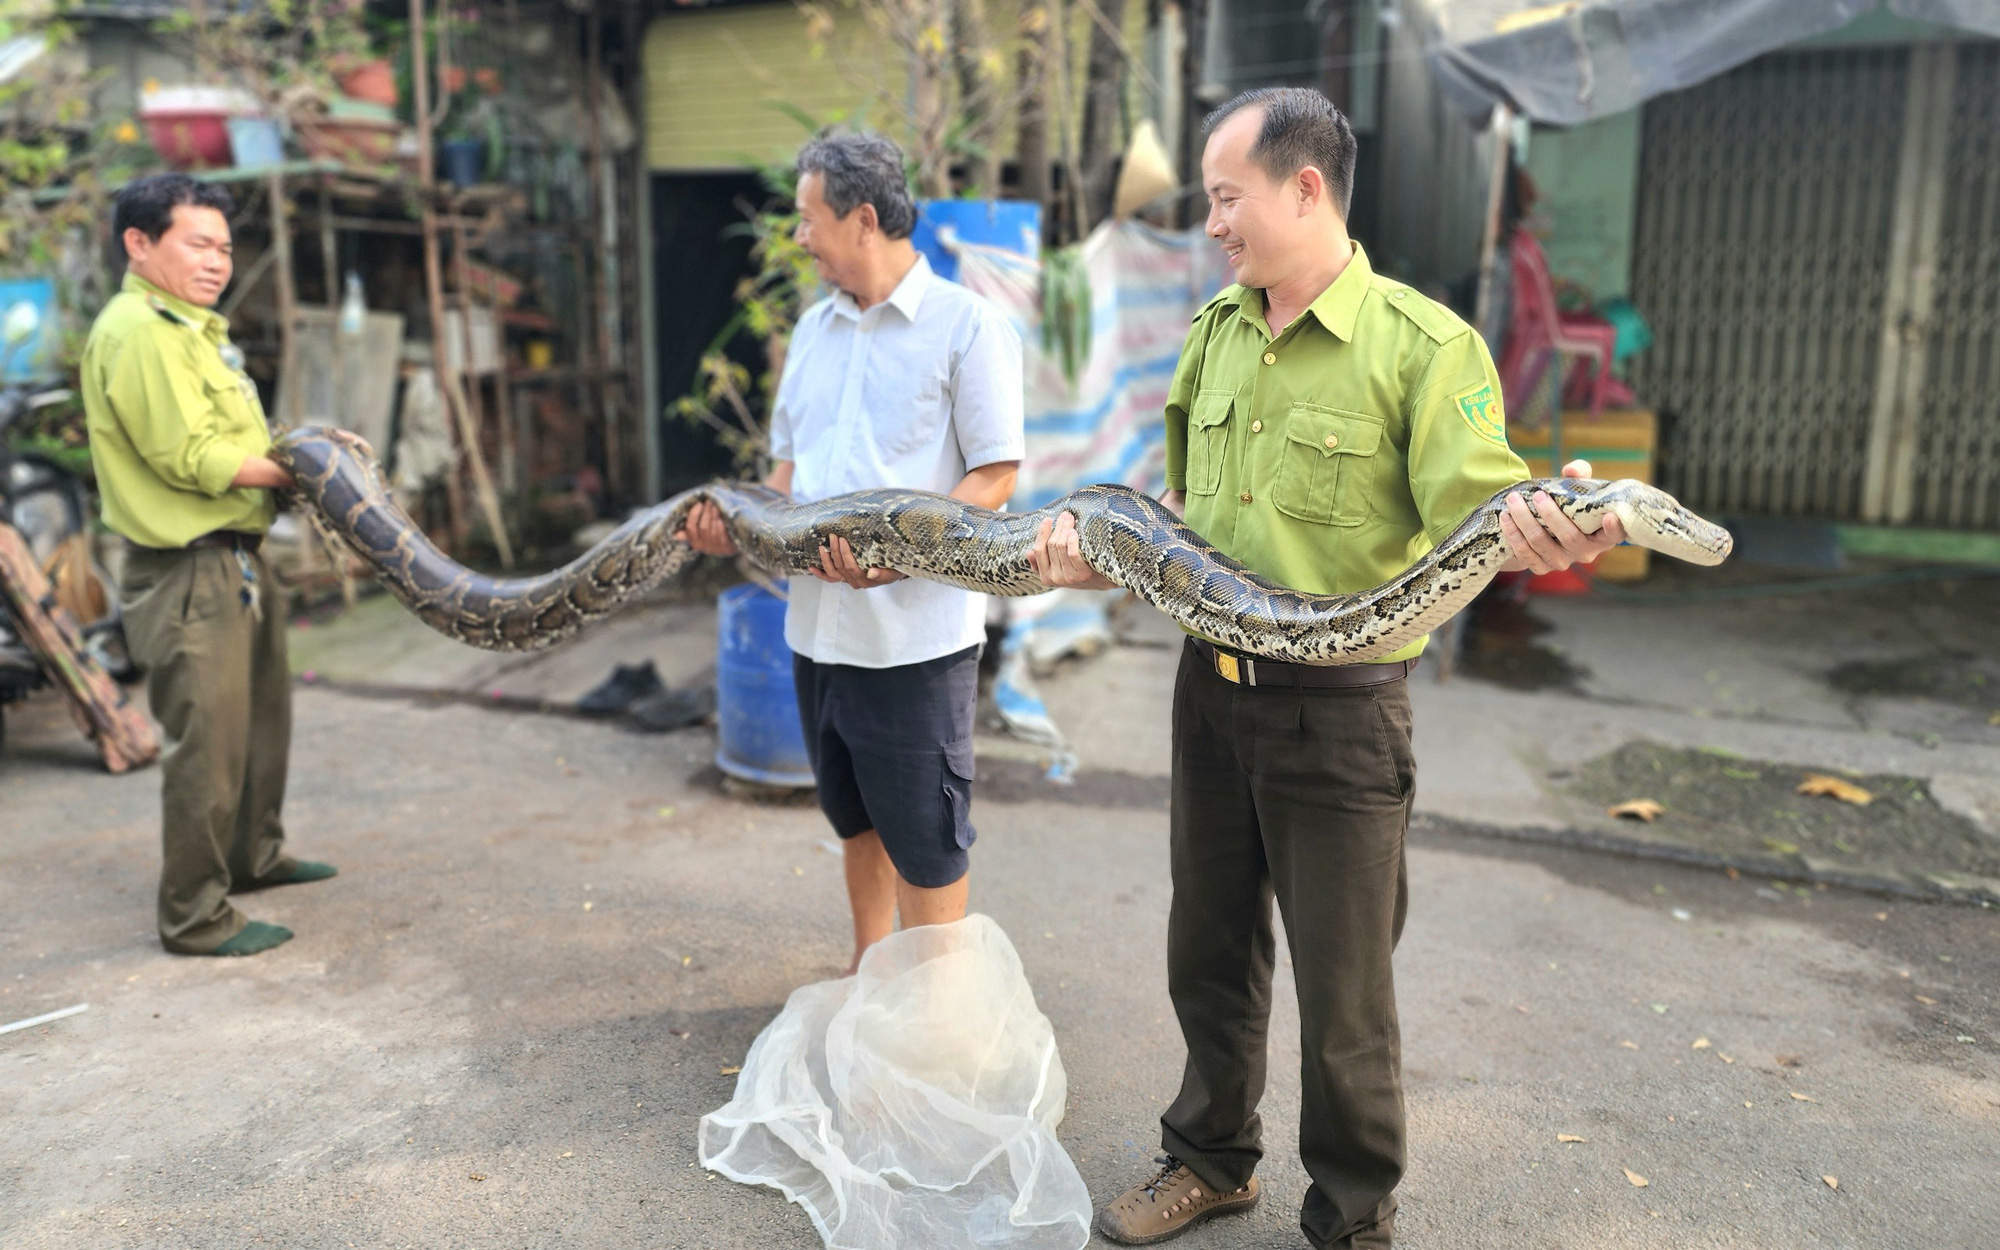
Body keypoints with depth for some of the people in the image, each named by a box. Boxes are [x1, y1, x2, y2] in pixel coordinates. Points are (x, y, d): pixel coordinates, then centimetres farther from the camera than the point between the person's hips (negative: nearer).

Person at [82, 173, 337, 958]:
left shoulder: (191, 327, 18)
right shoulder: (137, 331, -15)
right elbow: (189, 457, -22)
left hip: (236, 558, 11)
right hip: (188, 570, -11)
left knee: (263, 717, 22)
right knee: (208, 740, -5)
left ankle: (255, 855, 40)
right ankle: (195, 917, 6)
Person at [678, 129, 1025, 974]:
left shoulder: (966, 324, -7)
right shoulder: (814, 327, 14)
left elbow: (995, 477, -11)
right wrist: (739, 524, 0)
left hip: (916, 631, -7)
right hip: (818, 622, 7)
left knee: (924, 839, 3)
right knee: (855, 818, 20)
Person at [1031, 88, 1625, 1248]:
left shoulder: (1424, 344, -13)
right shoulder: (1215, 332, 7)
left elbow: (1480, 518, -19)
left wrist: (1544, 532, -41)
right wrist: (1100, 537, 0)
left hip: (1341, 713, -6)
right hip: (1213, 687, 6)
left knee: (1344, 991, 8)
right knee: (1211, 949, 21)